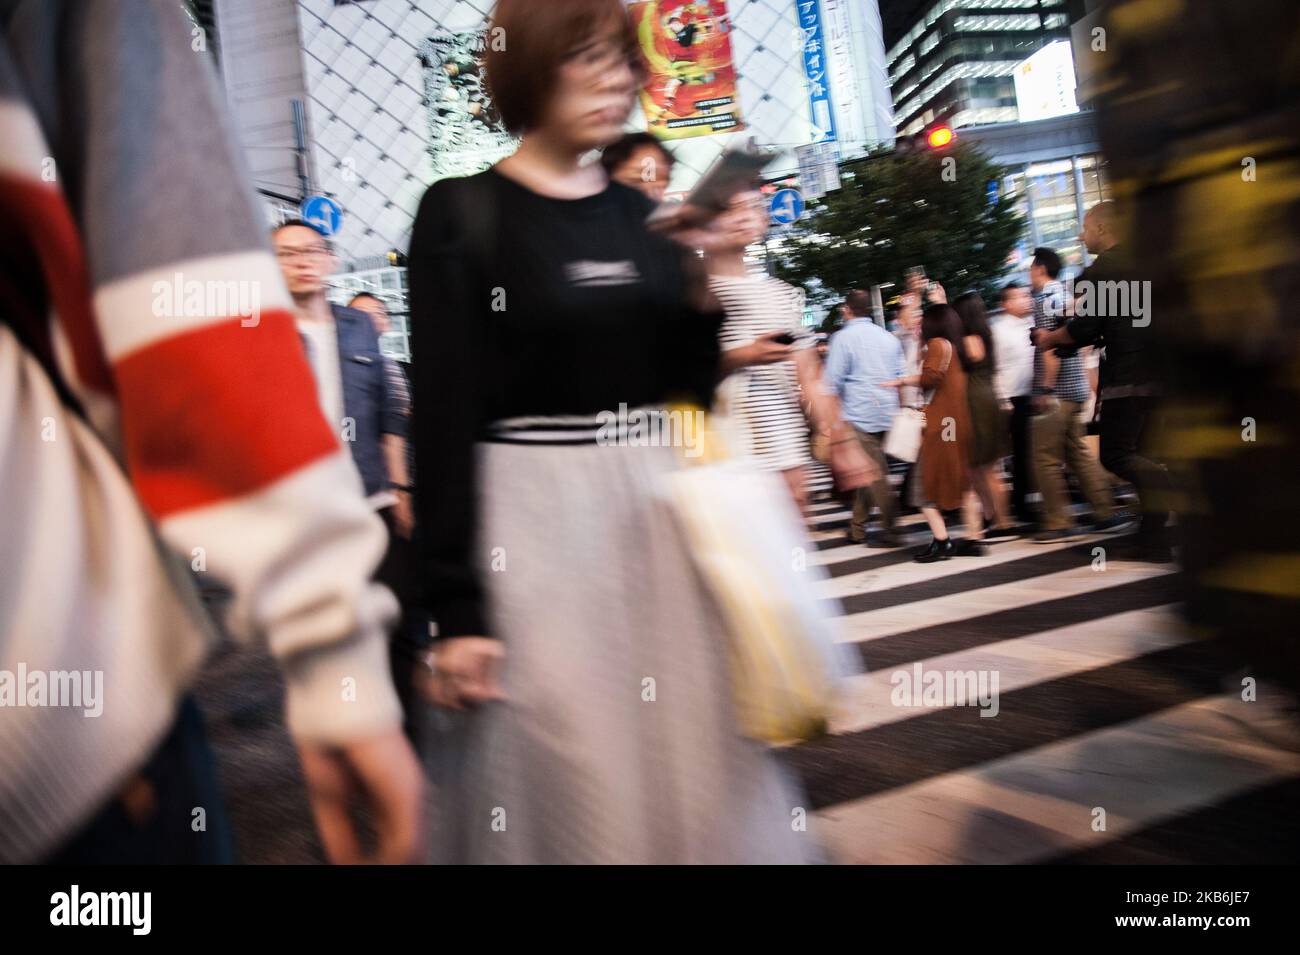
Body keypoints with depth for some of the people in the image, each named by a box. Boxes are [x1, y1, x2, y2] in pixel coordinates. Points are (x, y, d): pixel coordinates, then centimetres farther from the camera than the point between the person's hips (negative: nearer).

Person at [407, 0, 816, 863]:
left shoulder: (642, 213, 10)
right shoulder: (461, 215, -5)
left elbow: (689, 390, 10)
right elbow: (445, 419, -9)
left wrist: (703, 280, -6)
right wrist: (457, 608, -12)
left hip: (655, 509, 5)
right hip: (536, 520, -5)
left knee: (691, 762, 14)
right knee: (565, 785, 6)